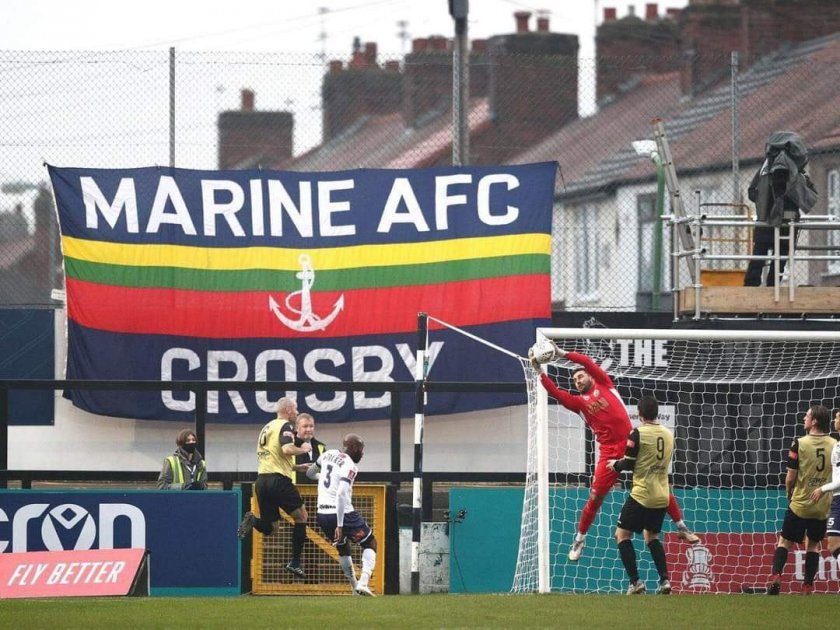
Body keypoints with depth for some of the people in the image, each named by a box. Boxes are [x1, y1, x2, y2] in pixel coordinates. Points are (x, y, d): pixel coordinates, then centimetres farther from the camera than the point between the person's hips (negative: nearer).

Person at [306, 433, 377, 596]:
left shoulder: (328, 454, 8)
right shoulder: (350, 466, -14)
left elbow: (310, 473, 25)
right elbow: (341, 495, -25)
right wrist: (340, 525, -26)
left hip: (322, 514, 7)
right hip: (342, 514, -7)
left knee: (343, 547, 29)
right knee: (370, 544, 9)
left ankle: (355, 586, 30)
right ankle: (363, 582, -11)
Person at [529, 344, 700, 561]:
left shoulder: (603, 385, 9)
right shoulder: (579, 402, 11)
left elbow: (587, 362, -2)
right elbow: (556, 392, -1)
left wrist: (563, 354, -3)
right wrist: (540, 372, -8)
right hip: (609, 452, 1)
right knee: (595, 497, -3)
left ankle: (681, 527, 14)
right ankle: (579, 539, 11)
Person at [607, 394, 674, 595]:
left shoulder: (638, 434, -12)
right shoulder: (668, 434, 7)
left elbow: (629, 464, -9)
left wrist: (616, 464, 14)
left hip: (642, 495, -6)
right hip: (662, 496, 6)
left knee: (622, 534, 6)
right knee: (652, 537, 22)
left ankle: (635, 581, -5)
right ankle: (664, 580, 7)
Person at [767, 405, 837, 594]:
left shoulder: (800, 444, -12)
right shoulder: (835, 445, -4)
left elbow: (790, 478, -8)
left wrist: (789, 494, 11)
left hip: (800, 504, -3)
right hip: (823, 507, 3)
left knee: (785, 541, 10)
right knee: (813, 544, 19)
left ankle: (776, 577, -8)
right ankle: (808, 586, 14)